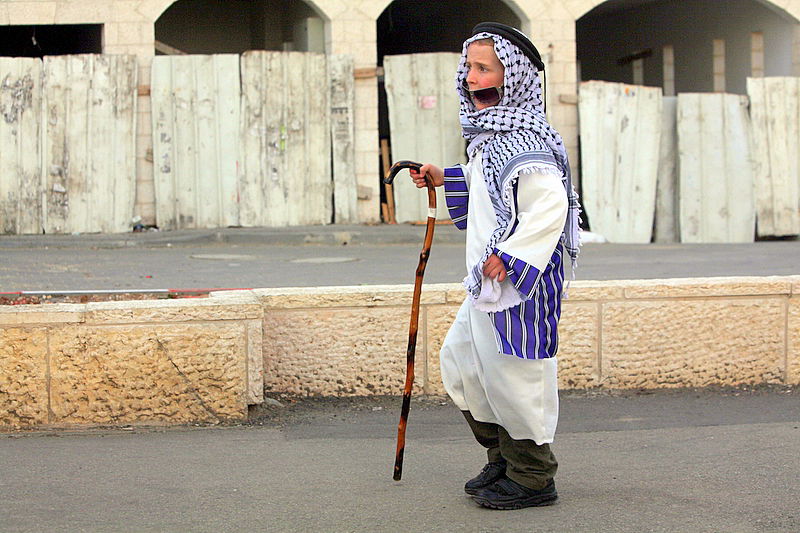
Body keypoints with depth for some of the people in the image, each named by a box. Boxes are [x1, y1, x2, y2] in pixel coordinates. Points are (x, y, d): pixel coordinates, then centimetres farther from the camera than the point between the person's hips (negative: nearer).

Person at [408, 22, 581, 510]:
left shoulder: (526, 141, -20)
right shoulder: (491, 134, 13)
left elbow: (549, 206, -29)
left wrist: (508, 257, -29)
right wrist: (446, 179, 20)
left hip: (521, 283, -11)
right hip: (488, 282, 11)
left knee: (512, 373, -3)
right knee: (460, 361, 18)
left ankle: (532, 478, 13)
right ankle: (503, 457, 31)